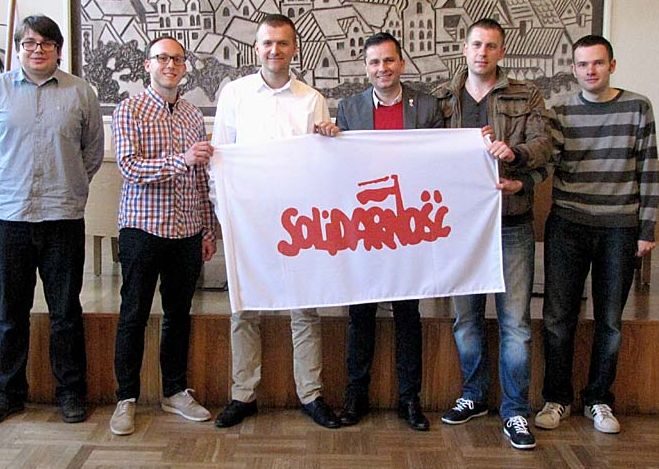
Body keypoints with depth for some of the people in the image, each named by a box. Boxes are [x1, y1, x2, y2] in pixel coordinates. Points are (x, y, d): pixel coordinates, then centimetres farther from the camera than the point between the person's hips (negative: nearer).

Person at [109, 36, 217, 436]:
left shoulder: (194, 116, 11)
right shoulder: (130, 111, -2)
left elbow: (203, 177, 12)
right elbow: (129, 167, -14)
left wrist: (209, 229, 10)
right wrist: (181, 160, -26)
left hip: (187, 231, 4)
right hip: (143, 227, -4)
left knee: (180, 313, 12)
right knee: (134, 315, 4)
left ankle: (176, 391, 25)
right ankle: (127, 398, 15)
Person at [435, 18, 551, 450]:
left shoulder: (526, 96, 6)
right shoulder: (442, 99, 9)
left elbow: (542, 143, -6)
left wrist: (514, 153, -26)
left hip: (512, 223, -2)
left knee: (515, 320, 0)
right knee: (466, 316, 11)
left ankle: (515, 412, 13)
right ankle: (474, 396, 29)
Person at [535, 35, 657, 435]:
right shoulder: (560, 112, 4)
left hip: (620, 229, 0)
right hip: (567, 226, 0)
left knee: (610, 320, 8)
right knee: (558, 317, 3)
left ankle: (599, 400, 24)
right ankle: (557, 398, 19)